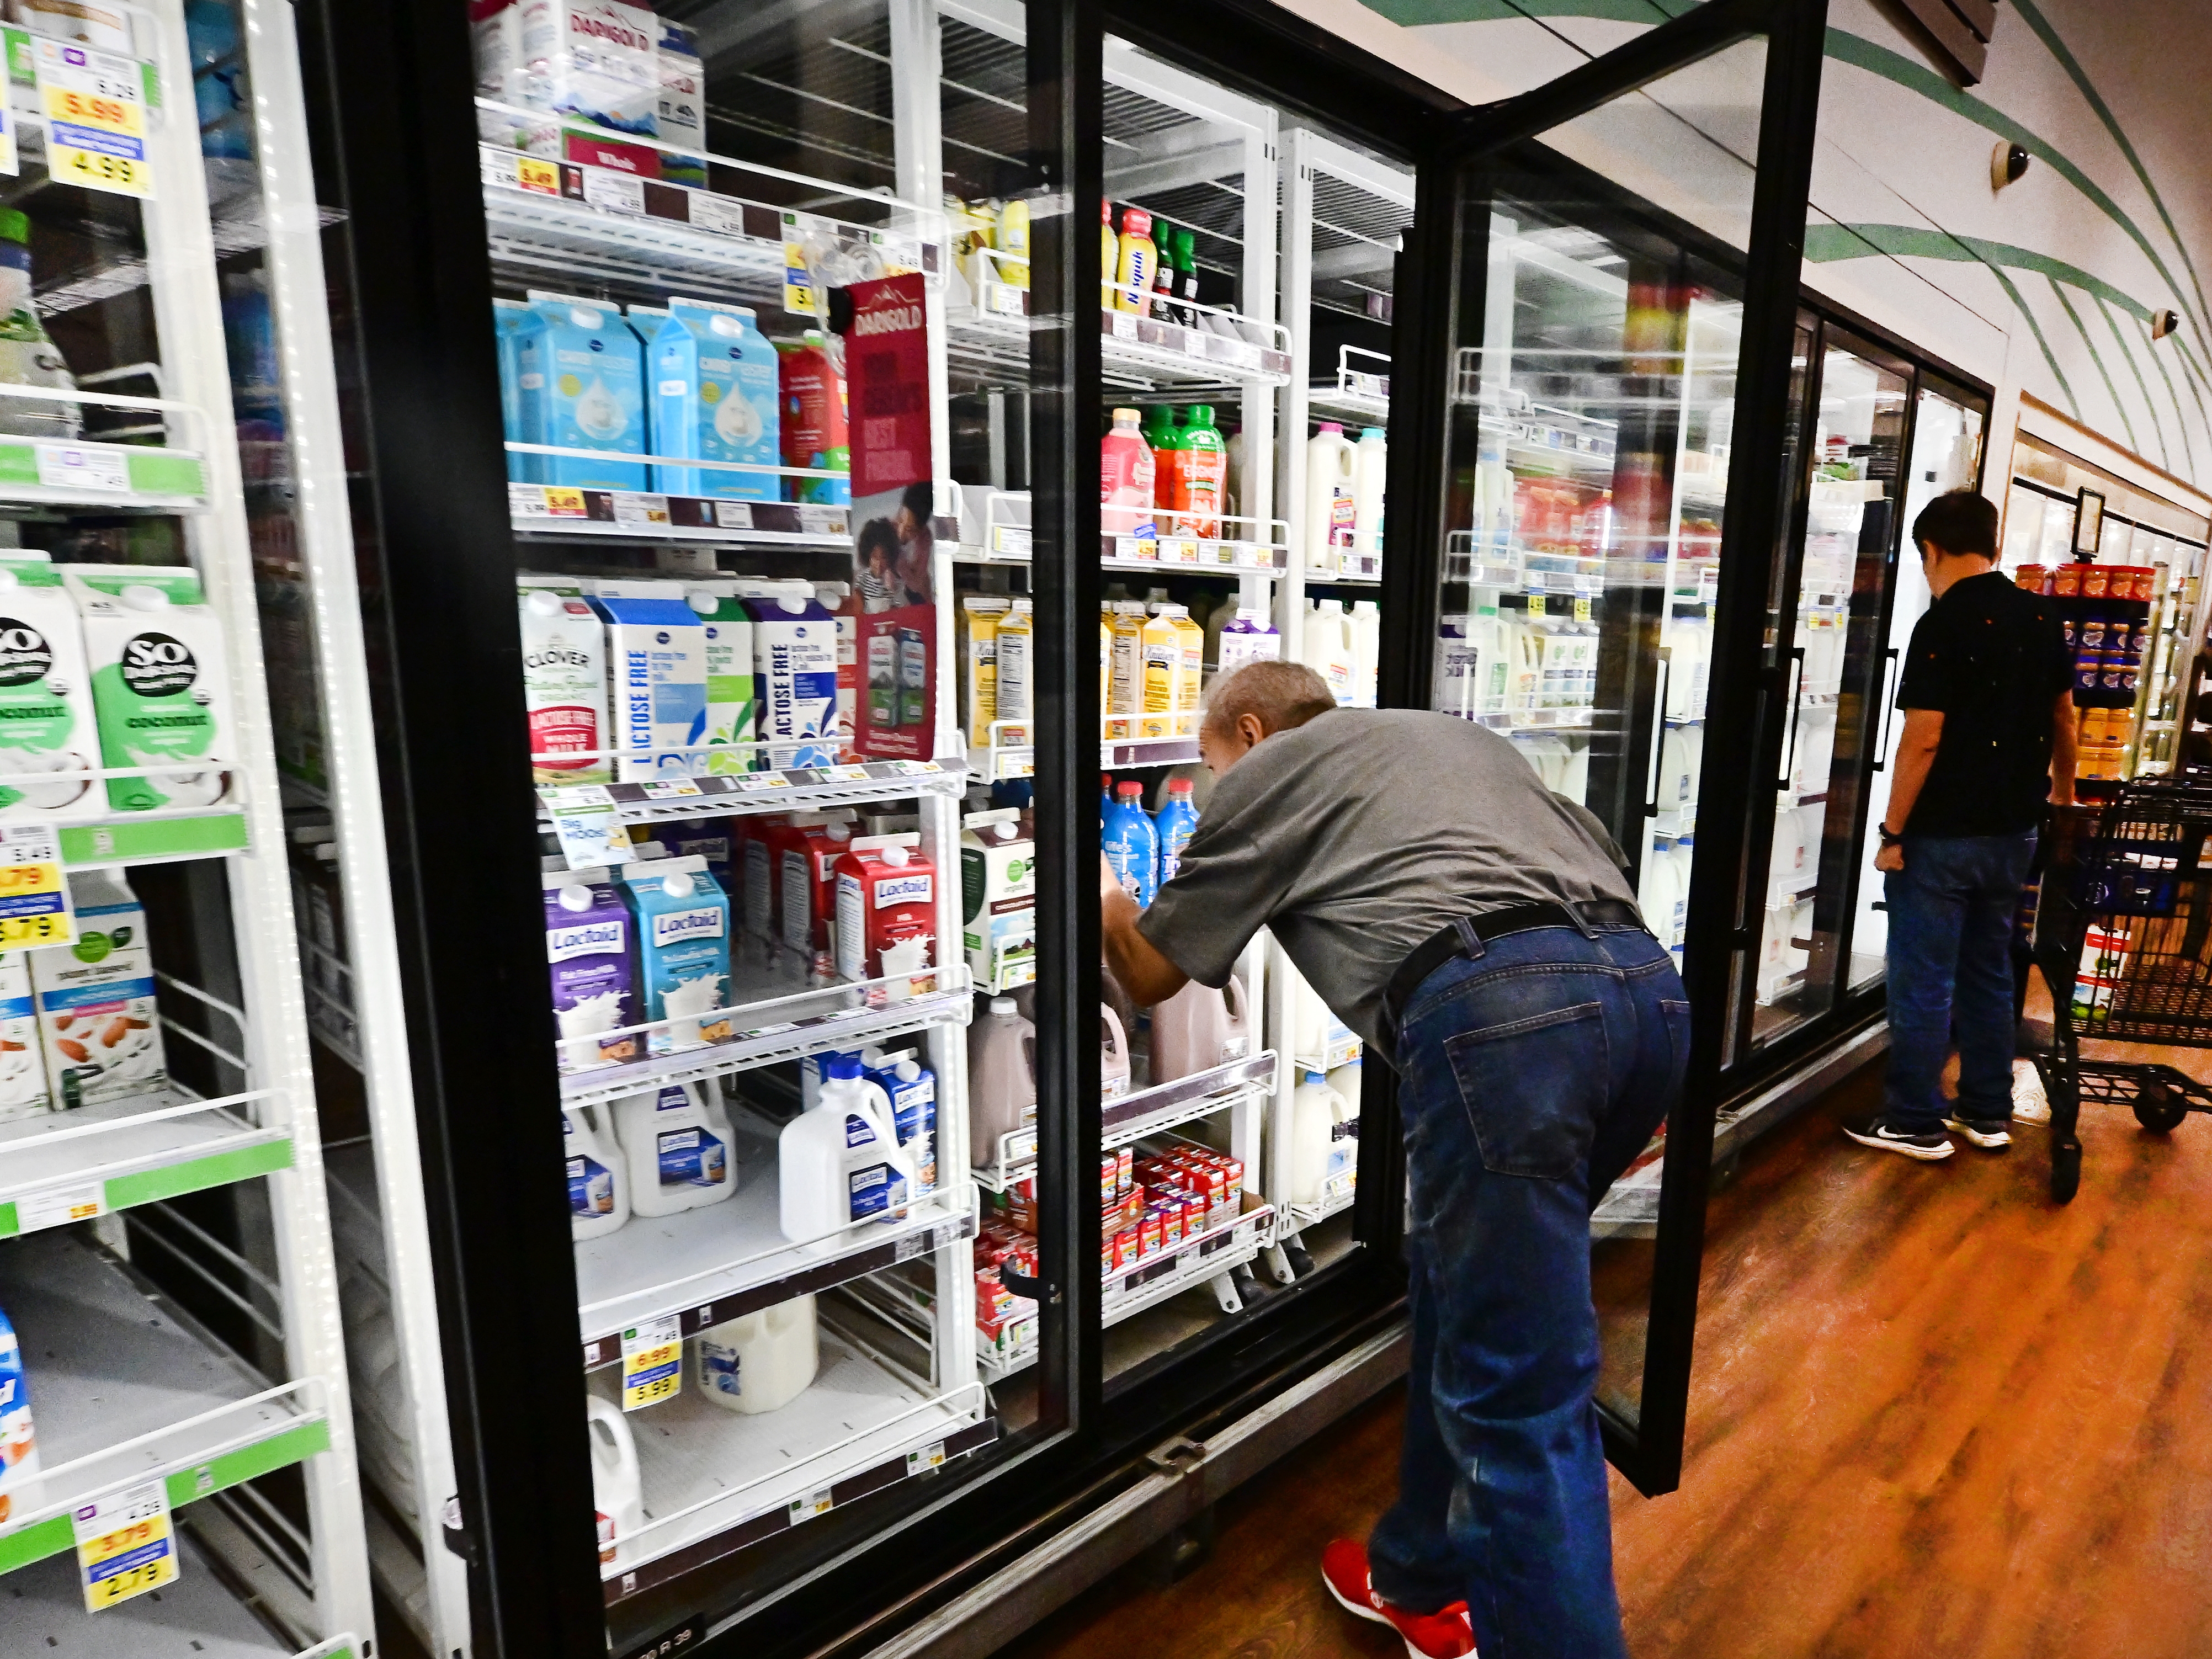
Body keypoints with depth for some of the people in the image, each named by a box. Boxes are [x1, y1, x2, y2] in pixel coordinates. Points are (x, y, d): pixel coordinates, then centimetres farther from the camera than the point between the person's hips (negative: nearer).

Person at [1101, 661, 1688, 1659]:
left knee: (1517, 1400, 2)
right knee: (1465, 1292, 25)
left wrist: (1107, 911, 46)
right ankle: (1423, 1577, 41)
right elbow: (1597, 868, 32)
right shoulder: (1457, 735, 34)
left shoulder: (1267, 772, 16)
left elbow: (1151, 977, 25)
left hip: (1496, 1013, -8)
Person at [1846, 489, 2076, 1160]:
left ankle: (1916, 1122, 10)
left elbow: (1924, 740, -20)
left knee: (1923, 981, 2)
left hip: (1943, 834, -7)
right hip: (2013, 830, 7)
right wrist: (2063, 793, 29)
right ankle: (1987, 1111, 26)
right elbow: (2062, 720, 15)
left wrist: (1893, 831, -13)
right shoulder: (2042, 617, 6)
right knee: (1989, 973, 17)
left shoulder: (1942, 626, -16)